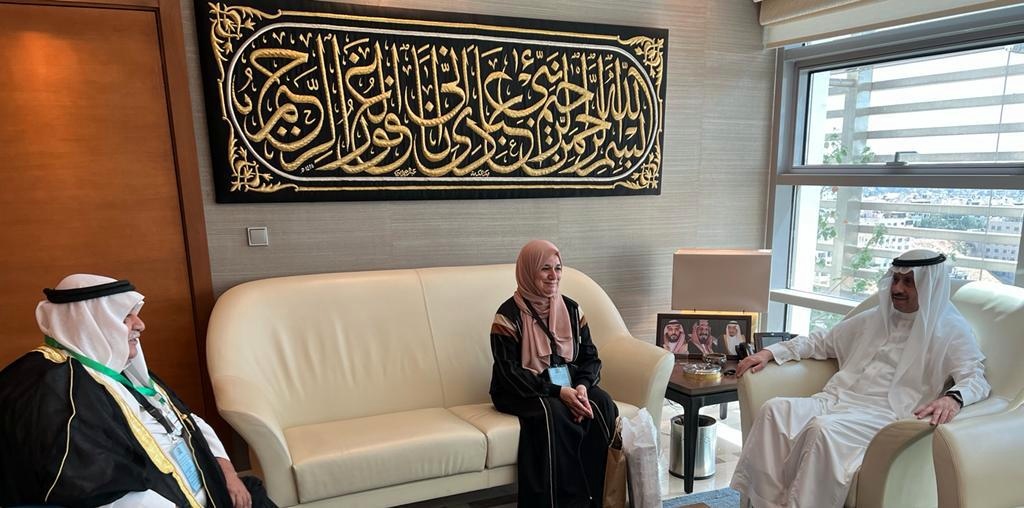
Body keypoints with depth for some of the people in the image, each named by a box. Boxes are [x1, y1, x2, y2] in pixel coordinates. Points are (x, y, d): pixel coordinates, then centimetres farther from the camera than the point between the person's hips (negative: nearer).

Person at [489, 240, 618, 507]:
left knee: (602, 405, -24)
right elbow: (510, 372, -16)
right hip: (521, 392, -4)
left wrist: (582, 386, -17)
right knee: (553, 413, -34)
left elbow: (590, 356, 5)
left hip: (569, 386, 5)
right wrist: (557, 391, -25)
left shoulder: (570, 308, 5)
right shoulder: (509, 315, -11)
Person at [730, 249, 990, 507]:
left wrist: (953, 397, -33)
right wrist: (770, 352, 12)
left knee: (824, 429, -37)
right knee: (775, 409, -23)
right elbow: (820, 341, 25)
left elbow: (975, 378, -7)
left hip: (885, 414, -5)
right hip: (837, 400, 6)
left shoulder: (951, 330, 6)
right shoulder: (874, 318, 22)